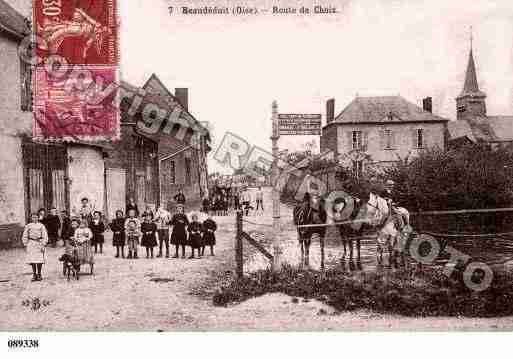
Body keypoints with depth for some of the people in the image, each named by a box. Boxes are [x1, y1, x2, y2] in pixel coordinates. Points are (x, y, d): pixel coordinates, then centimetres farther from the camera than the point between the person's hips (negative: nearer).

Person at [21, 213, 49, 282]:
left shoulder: (41, 226, 3)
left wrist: (43, 245, -6)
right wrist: (25, 245, 5)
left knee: (39, 260, -4)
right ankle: (34, 275, 10)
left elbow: (45, 236, 1)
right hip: (31, 243, 2)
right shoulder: (28, 226, 9)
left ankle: (39, 274, 7)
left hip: (39, 243, -2)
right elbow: (24, 236, 12)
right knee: (32, 260, 1)